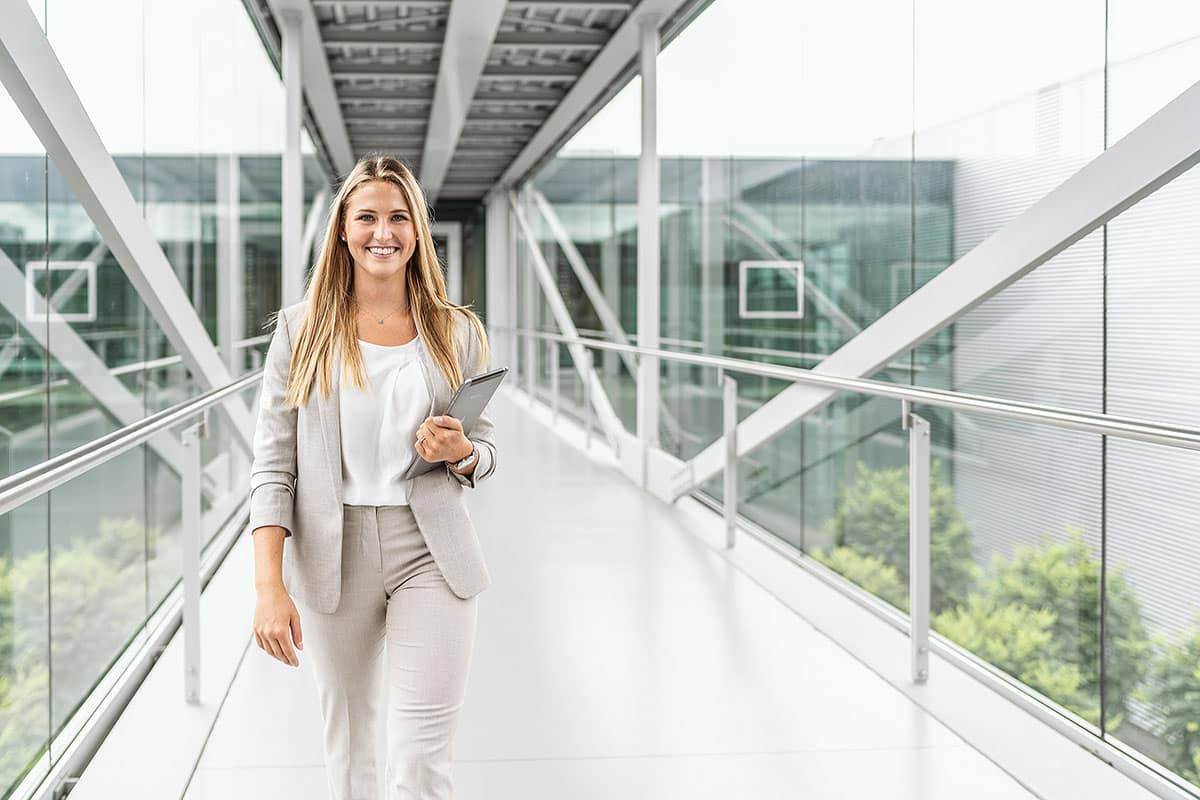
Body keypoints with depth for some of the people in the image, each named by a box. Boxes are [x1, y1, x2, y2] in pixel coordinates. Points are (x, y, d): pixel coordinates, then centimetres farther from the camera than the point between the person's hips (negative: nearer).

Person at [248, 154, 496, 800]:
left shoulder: (455, 332, 5)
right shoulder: (302, 329, 1)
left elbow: (484, 451, 14)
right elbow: (273, 463, -4)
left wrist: (459, 452, -11)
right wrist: (270, 585, -14)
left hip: (430, 553, 0)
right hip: (332, 554, 0)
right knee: (346, 742, 13)